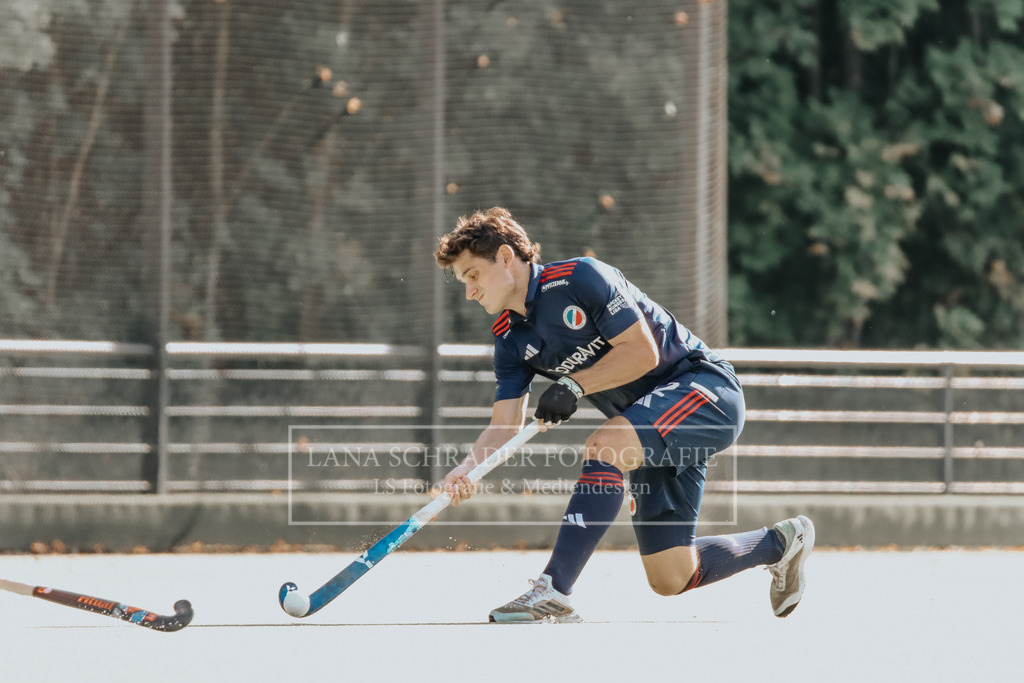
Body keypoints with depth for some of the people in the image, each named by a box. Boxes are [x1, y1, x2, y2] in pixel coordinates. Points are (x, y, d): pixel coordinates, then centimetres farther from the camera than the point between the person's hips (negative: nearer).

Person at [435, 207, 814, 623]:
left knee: (604, 447, -35)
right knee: (670, 579, 4)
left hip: (704, 386, -8)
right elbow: (505, 424, -2)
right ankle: (780, 543, 30)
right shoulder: (512, 340, 6)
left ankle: (553, 592, -40)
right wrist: (467, 469, -20)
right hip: (654, 436, 8)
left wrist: (574, 385, -24)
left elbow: (642, 352, -19)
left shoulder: (581, 277, -16)